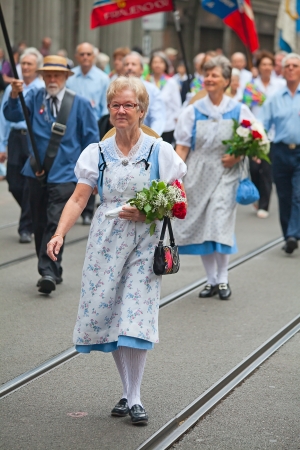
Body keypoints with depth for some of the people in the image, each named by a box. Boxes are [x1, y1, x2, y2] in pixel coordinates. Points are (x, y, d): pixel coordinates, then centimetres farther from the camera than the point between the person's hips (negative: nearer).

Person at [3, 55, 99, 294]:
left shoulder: (80, 103, -3)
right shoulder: (34, 97, 3)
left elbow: (91, 139, 2)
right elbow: (14, 115, -12)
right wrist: (14, 96, -31)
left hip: (65, 175, -4)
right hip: (37, 173, 4)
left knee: (54, 224, -15)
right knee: (40, 225, 10)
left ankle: (48, 272, -16)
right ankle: (53, 272, 21)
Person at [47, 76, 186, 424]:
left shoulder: (159, 151, 2)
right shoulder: (97, 153, 7)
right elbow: (78, 199, 0)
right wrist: (59, 233, -14)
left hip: (144, 242, -2)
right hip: (105, 241, 3)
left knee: (135, 314, -10)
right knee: (104, 313, 1)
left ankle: (134, 398, -2)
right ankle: (128, 391, 16)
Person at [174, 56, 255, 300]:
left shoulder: (239, 111, 1)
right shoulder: (193, 111, 5)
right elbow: (182, 147, 3)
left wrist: (238, 156, -12)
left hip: (225, 174, -2)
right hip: (198, 174, 2)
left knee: (220, 224, -12)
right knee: (200, 227, 3)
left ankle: (223, 279, 2)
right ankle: (212, 280, 15)